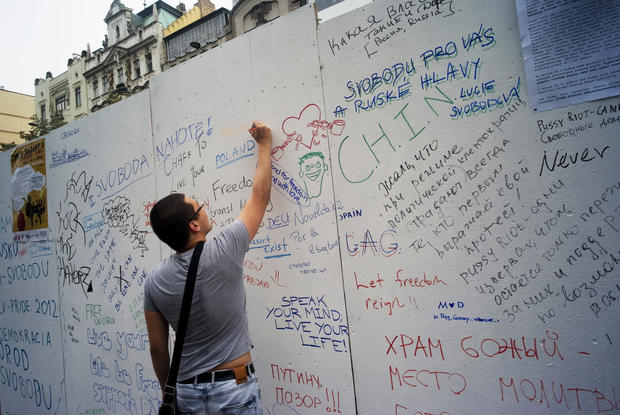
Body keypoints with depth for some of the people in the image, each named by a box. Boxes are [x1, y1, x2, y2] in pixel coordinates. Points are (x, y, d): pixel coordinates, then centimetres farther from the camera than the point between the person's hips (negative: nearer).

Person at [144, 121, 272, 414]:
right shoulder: (223, 252, -19)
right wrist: (265, 145, 5)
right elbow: (260, 195, -7)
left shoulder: (155, 281, -7)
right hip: (234, 389, -3)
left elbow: (157, 349, 2)